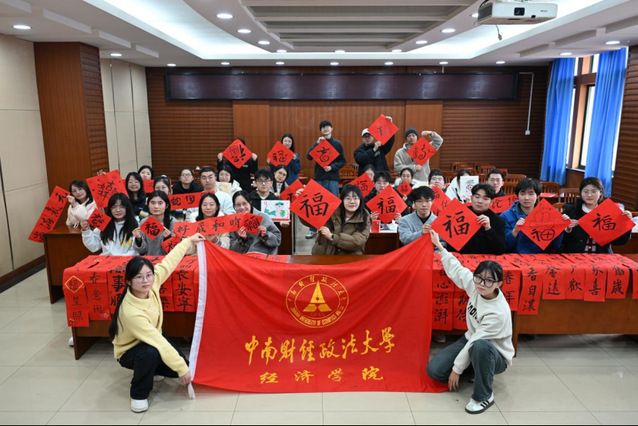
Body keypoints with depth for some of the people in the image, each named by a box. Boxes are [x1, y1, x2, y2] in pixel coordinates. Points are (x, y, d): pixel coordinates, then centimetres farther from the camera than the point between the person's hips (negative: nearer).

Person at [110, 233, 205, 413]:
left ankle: (149, 369, 25)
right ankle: (138, 394, -9)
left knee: (180, 365, -4)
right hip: (130, 351, -6)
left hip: (151, 340, 6)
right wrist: (182, 368, -34)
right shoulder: (131, 312, -40)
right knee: (151, 353, -38)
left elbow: (168, 262, -7)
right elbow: (158, 342, -38)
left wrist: (188, 241, 2)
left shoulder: (151, 285, -24)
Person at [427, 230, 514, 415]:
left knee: (479, 347, -44)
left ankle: (484, 396, -19)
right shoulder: (475, 286, -16)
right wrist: (439, 246, 3)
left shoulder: (499, 313, -33)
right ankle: (476, 369, 16)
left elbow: (477, 343, -28)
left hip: (495, 355, -7)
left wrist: (456, 369, -21)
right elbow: (456, 269, 1)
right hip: (471, 340, 7)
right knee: (434, 370, -7)